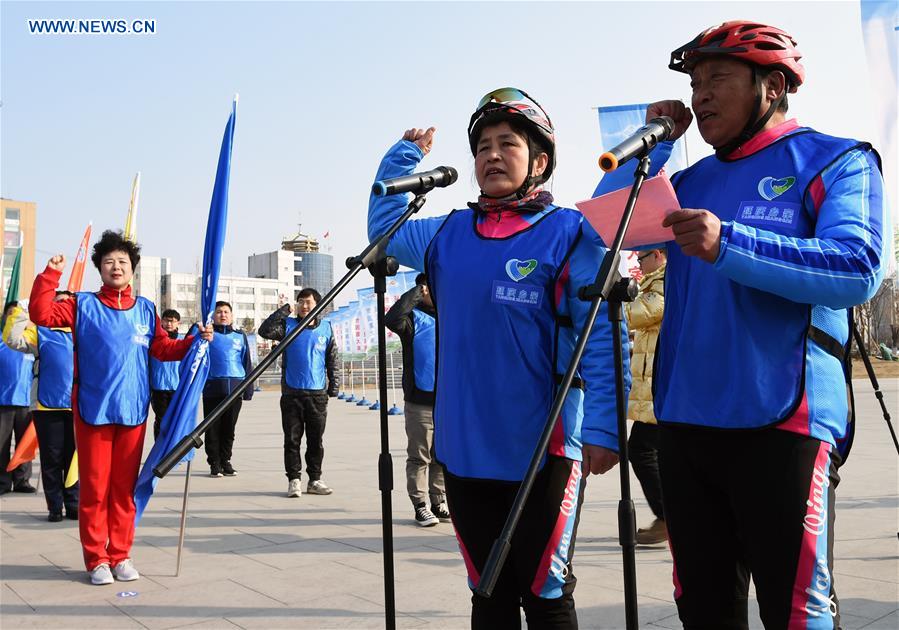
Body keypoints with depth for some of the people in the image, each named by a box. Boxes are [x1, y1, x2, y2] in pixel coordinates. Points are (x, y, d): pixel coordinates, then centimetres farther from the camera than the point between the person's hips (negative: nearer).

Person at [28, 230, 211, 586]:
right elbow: (41, 314, -7)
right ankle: (96, 558, 14)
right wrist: (51, 274, -12)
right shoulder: (83, 305, 4)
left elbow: (162, 349, 8)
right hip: (93, 409, -2)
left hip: (133, 410, 2)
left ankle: (120, 555, 19)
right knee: (94, 486, 2)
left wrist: (194, 341, -5)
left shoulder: (145, 309, 10)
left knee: (125, 486, 9)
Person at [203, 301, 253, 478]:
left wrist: (248, 388, 10)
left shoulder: (240, 336, 14)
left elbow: (247, 363, 15)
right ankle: (214, 463, 11)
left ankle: (226, 461, 18)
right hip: (212, 388, -2)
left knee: (229, 428, 7)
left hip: (235, 388, 2)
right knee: (213, 428, 1)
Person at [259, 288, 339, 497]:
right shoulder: (288, 325, 3)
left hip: (318, 393, 1)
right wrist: (284, 310, -14)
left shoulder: (326, 328, 7)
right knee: (292, 439, 2)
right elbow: (264, 331, -13)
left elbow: (333, 360, 10)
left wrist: (334, 386, 5)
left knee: (316, 440, 7)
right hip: (292, 392, -1)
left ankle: (315, 480, 16)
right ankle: (294, 480, 11)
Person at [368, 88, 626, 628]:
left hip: (542, 455, -5)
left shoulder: (569, 233, -6)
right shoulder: (447, 236, 9)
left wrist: (602, 428, -17)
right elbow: (383, 226, 24)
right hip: (464, 455, 5)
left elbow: (601, 336, -11)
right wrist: (404, 155, 17)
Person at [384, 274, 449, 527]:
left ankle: (439, 503, 21)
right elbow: (392, 320, -26)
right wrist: (414, 293, -19)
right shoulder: (413, 318, -3)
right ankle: (420, 505, 9)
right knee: (420, 457, 1)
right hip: (420, 402, -5)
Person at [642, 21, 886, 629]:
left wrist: (729, 245, -27)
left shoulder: (836, 162, 0)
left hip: (780, 424, -5)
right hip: (684, 422, 6)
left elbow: (857, 270, -16)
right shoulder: (692, 182, 16)